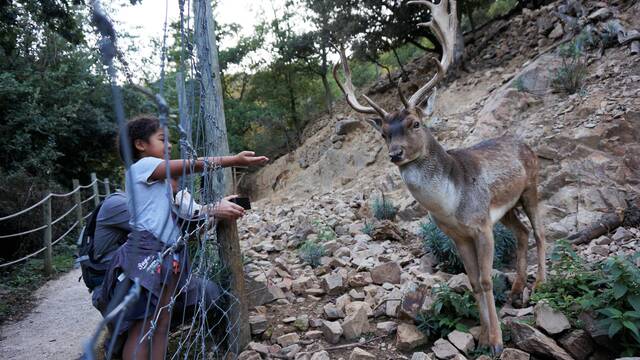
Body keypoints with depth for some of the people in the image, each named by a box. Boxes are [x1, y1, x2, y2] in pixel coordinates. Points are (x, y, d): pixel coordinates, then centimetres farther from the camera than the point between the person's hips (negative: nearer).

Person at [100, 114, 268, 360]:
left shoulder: (160, 176, 22)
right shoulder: (143, 165, -5)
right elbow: (191, 165, -13)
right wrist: (234, 160, -14)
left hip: (168, 255, 9)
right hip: (147, 253, -9)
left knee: (162, 323, 9)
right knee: (142, 327, -6)